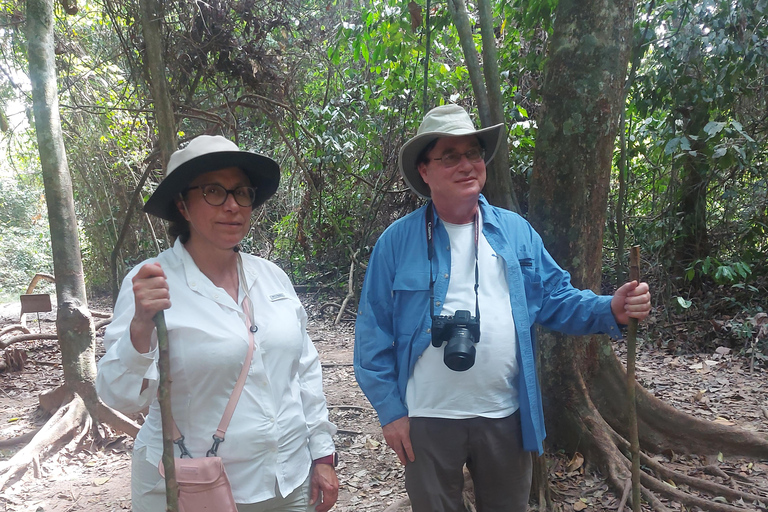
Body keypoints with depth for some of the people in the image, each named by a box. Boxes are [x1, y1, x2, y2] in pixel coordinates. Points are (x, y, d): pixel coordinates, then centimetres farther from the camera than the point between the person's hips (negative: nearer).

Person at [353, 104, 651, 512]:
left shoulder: (516, 232, 1)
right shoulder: (398, 241, -7)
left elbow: (557, 299, 4)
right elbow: (374, 335, -5)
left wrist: (611, 310, -14)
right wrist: (390, 410, -7)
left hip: (507, 417, 3)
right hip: (428, 420, -2)